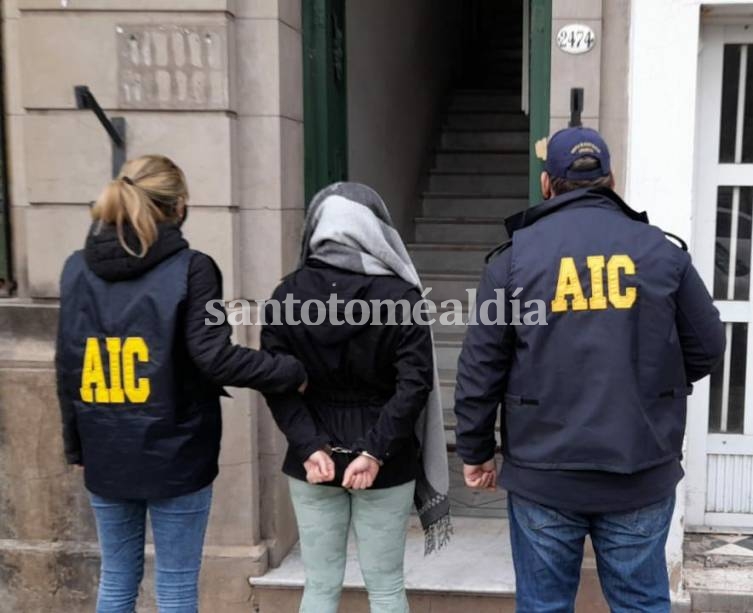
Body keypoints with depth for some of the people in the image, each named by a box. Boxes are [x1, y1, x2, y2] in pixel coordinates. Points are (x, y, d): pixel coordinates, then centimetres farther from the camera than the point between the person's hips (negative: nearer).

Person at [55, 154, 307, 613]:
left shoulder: (79, 268, 2)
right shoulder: (190, 269, -12)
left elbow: (68, 368, 5)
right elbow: (215, 358, -18)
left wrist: (76, 444, 14)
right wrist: (293, 373, -7)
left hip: (106, 454, 5)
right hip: (174, 454, -4)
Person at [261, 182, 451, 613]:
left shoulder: (288, 294, -1)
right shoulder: (401, 296, -7)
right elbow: (414, 384, -14)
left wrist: (309, 447, -11)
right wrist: (376, 452, -14)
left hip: (314, 460, 2)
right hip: (385, 464, -2)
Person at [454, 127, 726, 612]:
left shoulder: (516, 256, -4)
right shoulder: (661, 250, 0)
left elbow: (480, 366, -3)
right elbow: (707, 348, 5)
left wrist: (477, 451, 8)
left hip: (543, 473, -1)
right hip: (643, 473, 1)